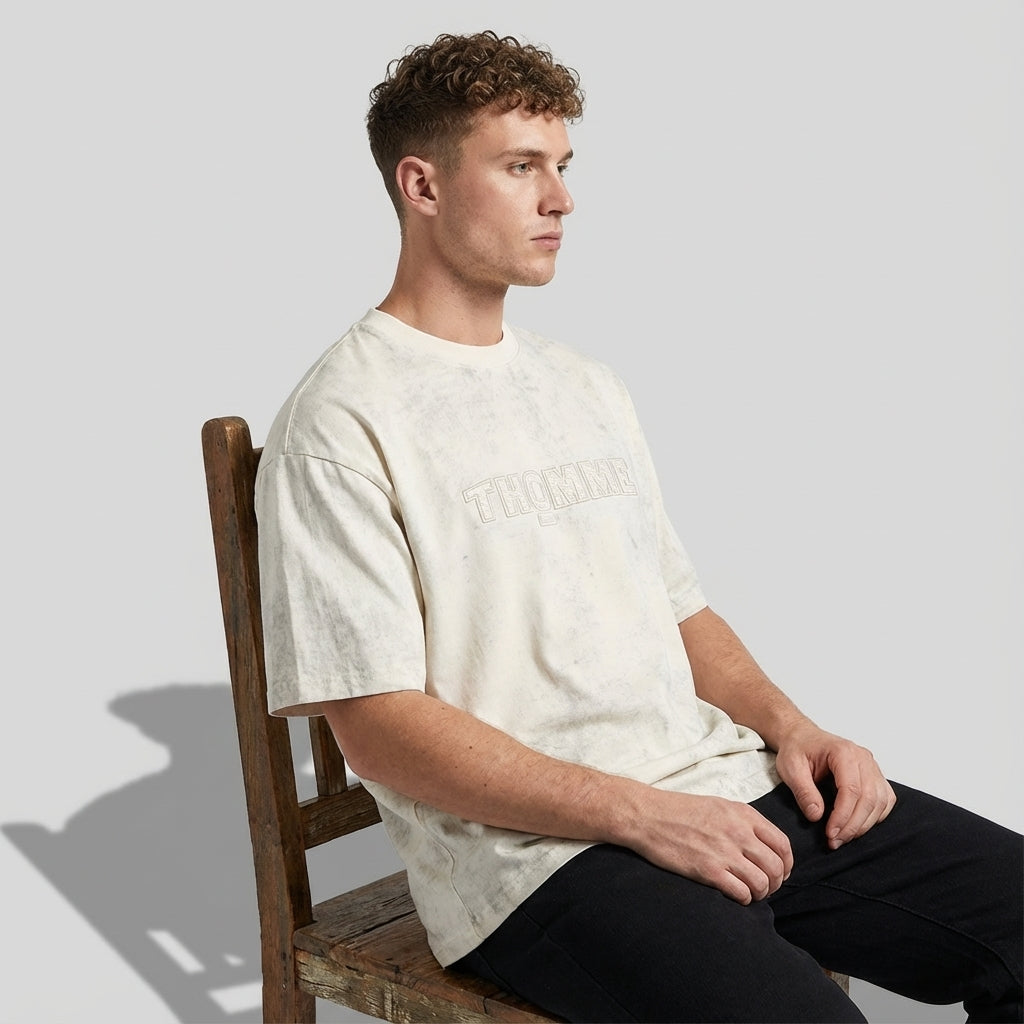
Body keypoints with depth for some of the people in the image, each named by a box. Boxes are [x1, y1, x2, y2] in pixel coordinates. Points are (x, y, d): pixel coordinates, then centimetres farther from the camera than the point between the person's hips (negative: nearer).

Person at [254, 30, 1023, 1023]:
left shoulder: (586, 385, 19)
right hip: (534, 848, -7)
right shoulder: (340, 427, -6)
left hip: (719, 787, 7)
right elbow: (378, 726, -12)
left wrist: (790, 726, 3)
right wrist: (640, 812, -18)